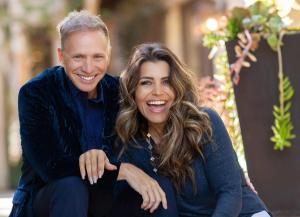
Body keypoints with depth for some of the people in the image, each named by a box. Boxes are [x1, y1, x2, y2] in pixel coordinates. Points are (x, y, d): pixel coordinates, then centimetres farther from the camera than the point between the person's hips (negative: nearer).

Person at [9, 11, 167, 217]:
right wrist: (122, 170, -28)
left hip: (103, 200, 2)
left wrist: (102, 153, -26)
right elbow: (50, 167, -22)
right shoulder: (35, 93, -13)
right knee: (71, 187, -35)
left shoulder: (118, 91, -2)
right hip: (45, 200, -2)